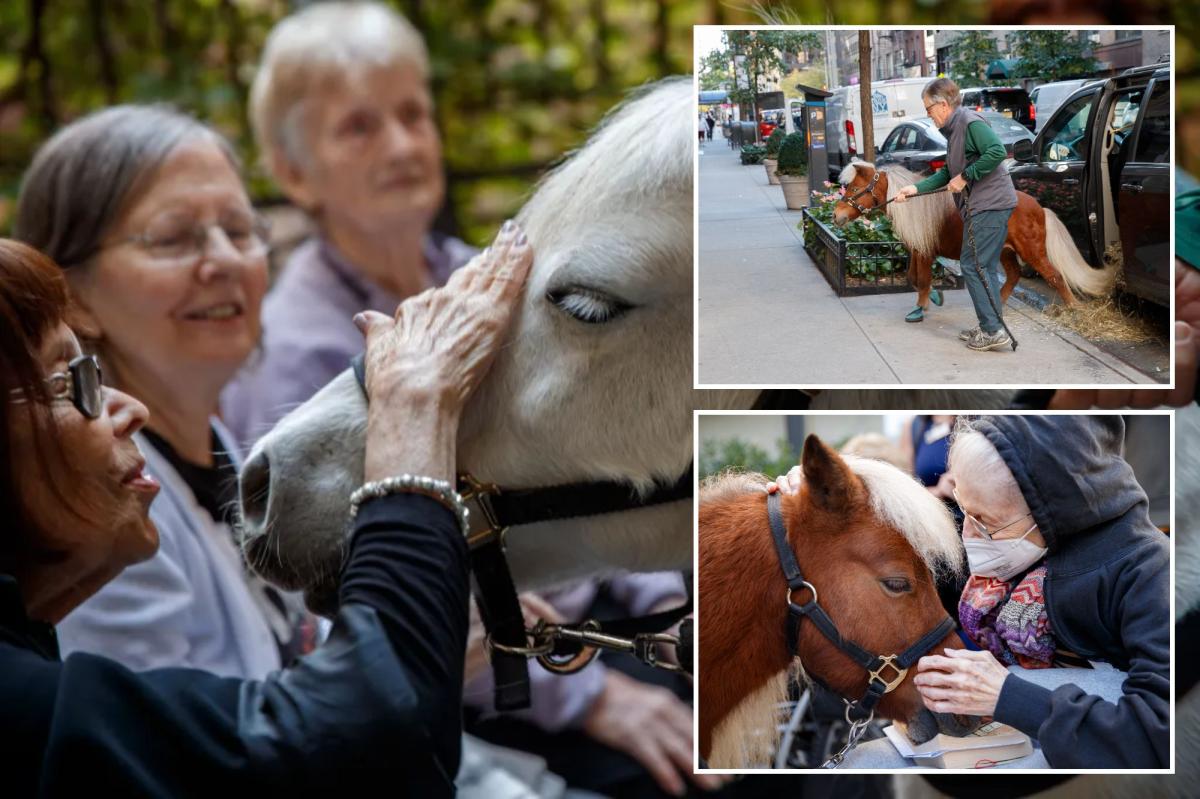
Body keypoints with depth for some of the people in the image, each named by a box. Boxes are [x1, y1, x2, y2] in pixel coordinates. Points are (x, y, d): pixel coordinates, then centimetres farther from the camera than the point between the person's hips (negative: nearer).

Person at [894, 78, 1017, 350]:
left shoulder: (970, 123, -14)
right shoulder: (953, 130, 18)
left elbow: (998, 151, -27)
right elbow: (948, 173, 25)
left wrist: (965, 177, -21)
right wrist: (916, 189, 18)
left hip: (989, 205, -10)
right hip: (980, 207, 10)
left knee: (973, 267, -10)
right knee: (985, 268, 14)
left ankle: (993, 331, -10)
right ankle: (991, 328, 20)